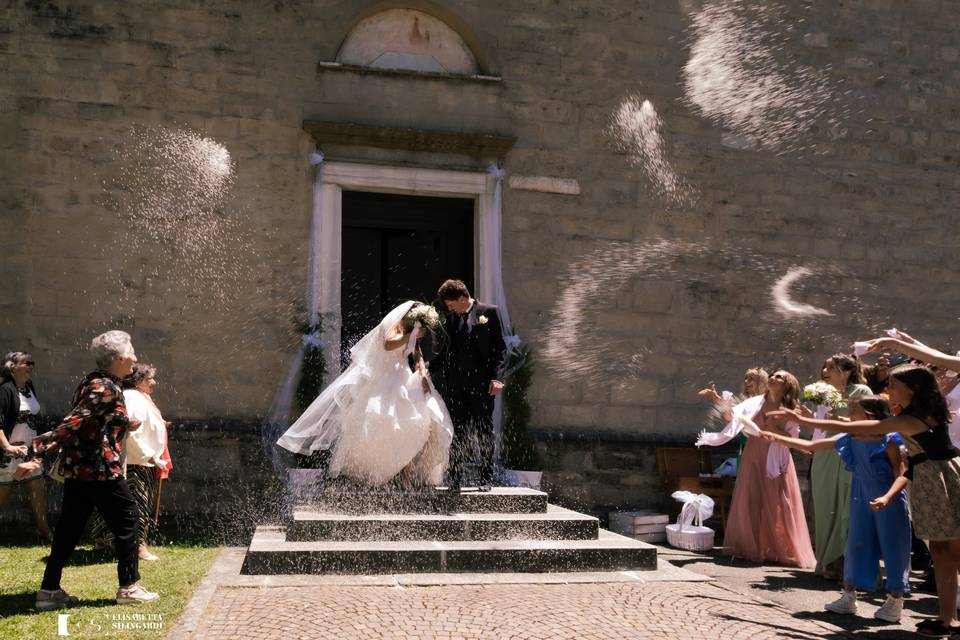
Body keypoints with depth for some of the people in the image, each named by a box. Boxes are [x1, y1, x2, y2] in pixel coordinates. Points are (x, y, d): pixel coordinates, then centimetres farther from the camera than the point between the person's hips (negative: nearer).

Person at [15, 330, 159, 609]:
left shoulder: (95, 382, 14)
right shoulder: (106, 388, -16)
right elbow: (72, 423, -24)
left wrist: (123, 424, 31)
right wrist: (40, 453, -29)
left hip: (77, 468, 9)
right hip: (100, 469, -9)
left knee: (69, 528, 11)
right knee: (126, 521, 3)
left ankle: (49, 590, 14)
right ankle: (129, 587, 11)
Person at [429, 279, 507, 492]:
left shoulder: (488, 312, 0)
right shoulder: (451, 317, 12)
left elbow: (500, 347, -2)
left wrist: (497, 377, -11)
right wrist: (427, 368, 3)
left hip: (481, 383, -4)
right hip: (455, 383, 4)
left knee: (484, 430, 4)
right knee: (457, 432, 4)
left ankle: (486, 478, 13)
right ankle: (455, 480, 8)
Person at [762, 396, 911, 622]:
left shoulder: (888, 441, -16)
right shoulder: (848, 440, -1)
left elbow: (902, 475, -16)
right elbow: (809, 446, 2)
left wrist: (887, 497, -32)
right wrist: (777, 438, -3)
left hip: (889, 503, -6)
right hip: (862, 502, 6)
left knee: (893, 549, 3)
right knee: (856, 546, 11)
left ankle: (895, 602, 16)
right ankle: (848, 597, 22)